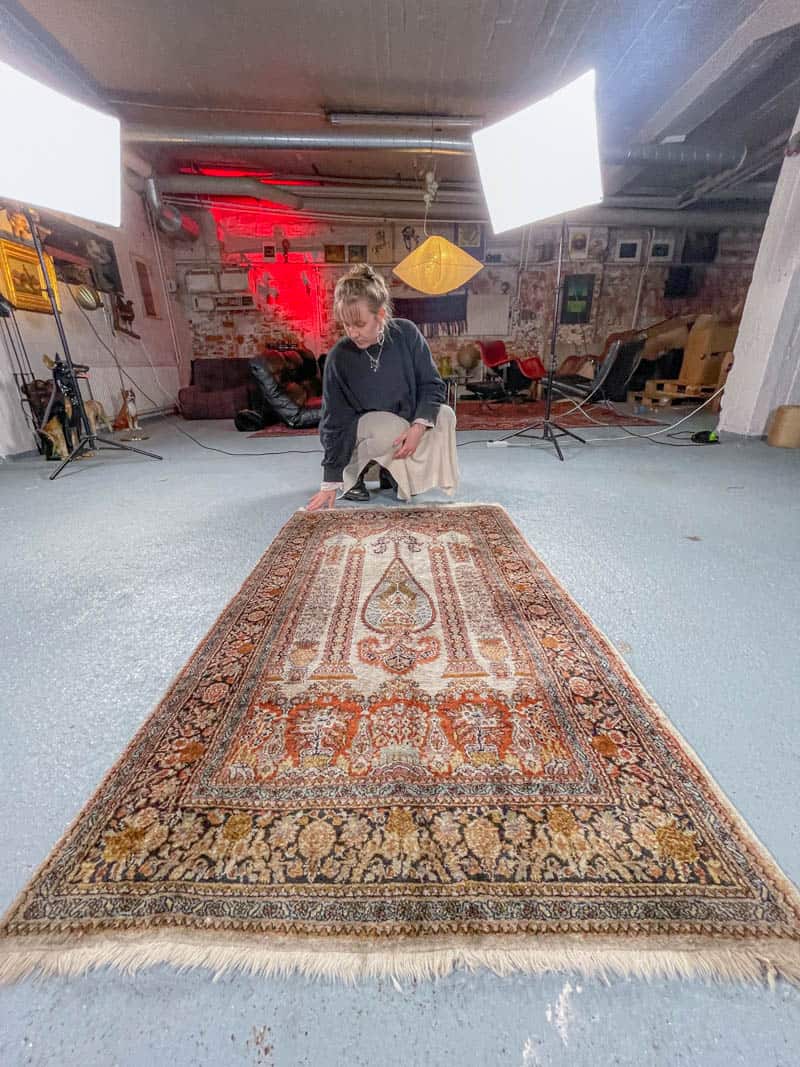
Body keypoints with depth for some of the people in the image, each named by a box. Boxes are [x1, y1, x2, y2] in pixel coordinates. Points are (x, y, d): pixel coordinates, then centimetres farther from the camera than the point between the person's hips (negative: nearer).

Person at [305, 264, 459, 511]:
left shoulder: (407, 333, -16)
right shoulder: (339, 357, -20)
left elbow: (432, 384, -11)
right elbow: (335, 422, -15)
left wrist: (419, 425, -31)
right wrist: (331, 481, -17)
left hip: (408, 420, 3)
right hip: (360, 428, -3)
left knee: (444, 415, -22)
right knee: (390, 429, -36)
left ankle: (391, 471, -4)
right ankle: (353, 473, -4)